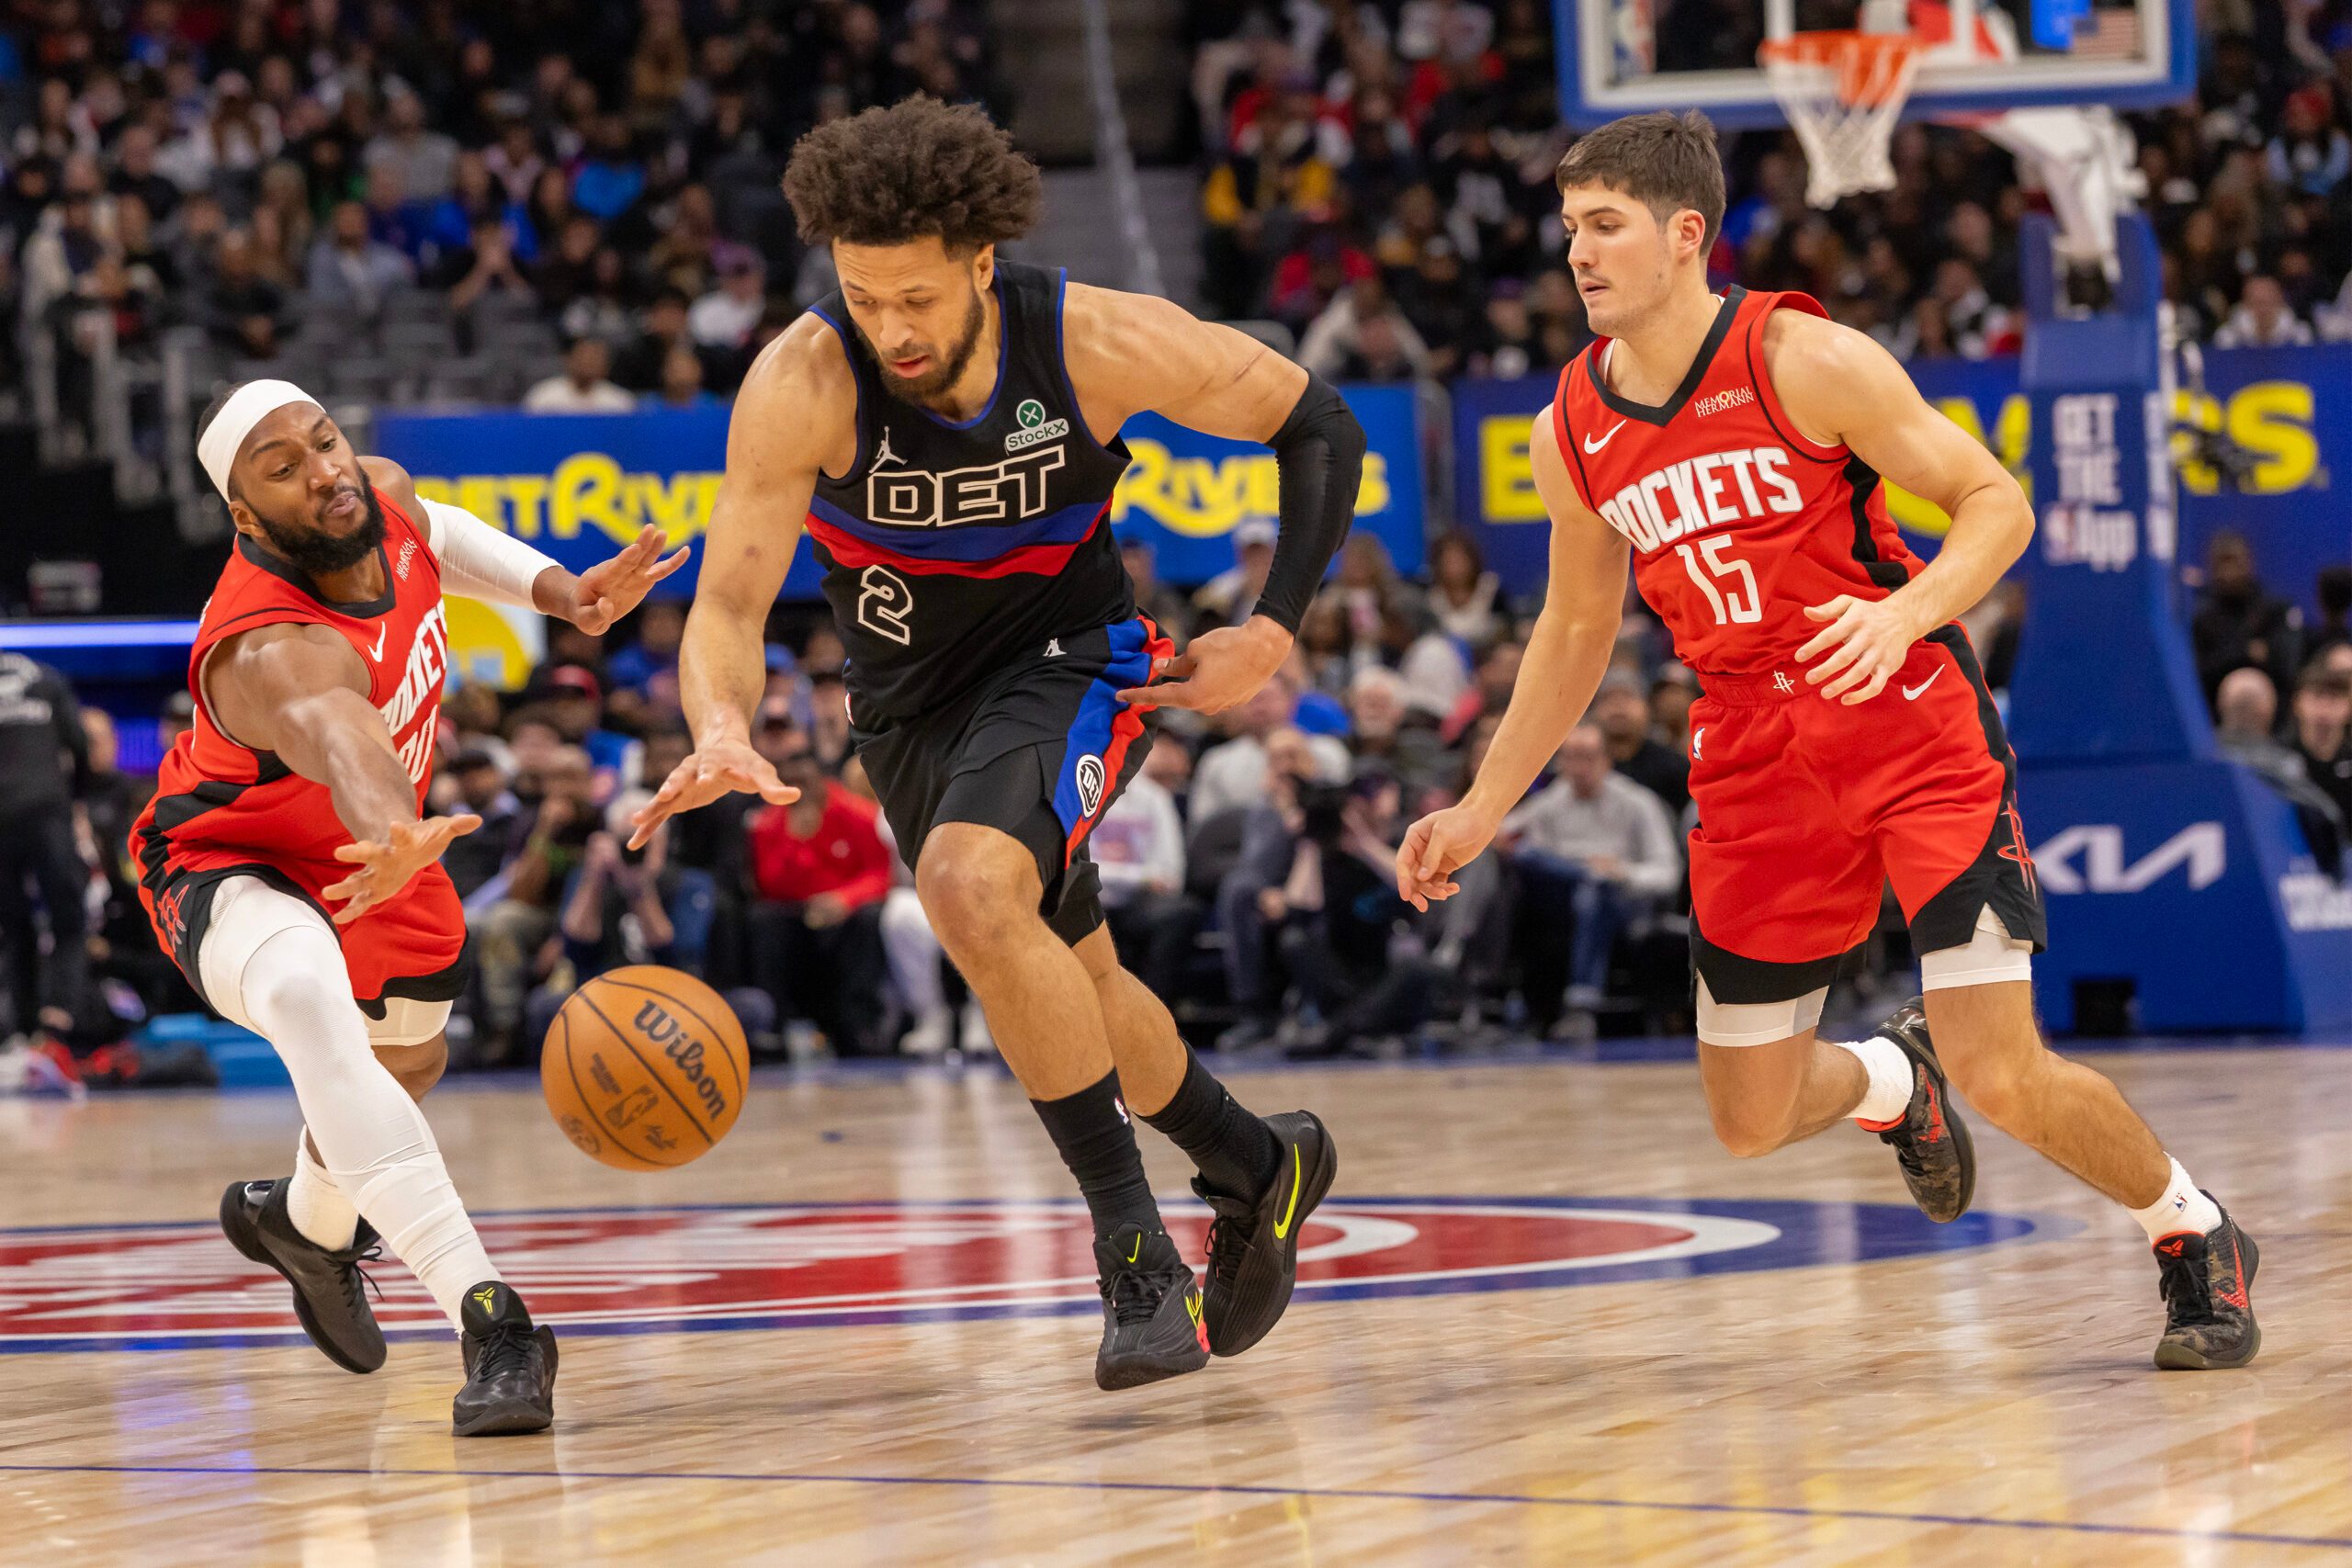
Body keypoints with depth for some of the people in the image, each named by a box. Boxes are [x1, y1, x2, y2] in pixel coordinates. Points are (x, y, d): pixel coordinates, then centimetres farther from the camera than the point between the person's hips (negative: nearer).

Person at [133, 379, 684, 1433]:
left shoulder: (381, 496, -19)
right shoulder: (271, 652, -42)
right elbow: (338, 738, -65)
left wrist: (555, 590, -3)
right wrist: (395, 841, -85)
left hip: (373, 841, 8)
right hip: (234, 869, -8)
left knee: (405, 1065, 27)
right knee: (307, 1000, -40)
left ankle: (308, 1221, 63)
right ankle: (490, 1323, -48)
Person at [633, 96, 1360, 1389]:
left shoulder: (1099, 345, -25)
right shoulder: (803, 384, -26)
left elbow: (1318, 426, -9)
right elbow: (729, 603, -29)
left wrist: (1273, 629, -16)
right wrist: (721, 729, -51)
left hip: (1067, 664, -4)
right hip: (910, 705, 4)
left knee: (970, 889, -32)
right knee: (1067, 987, 19)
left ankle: (1134, 1248, -23)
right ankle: (1258, 1167, 46)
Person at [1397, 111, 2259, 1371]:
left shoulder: (1807, 362, -13)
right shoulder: (1572, 433, 2)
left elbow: (1996, 500, -10)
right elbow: (1576, 630, 17)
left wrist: (1903, 613, -29)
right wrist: (1479, 811, 14)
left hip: (1913, 724, -5)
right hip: (1753, 764, 5)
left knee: (2006, 1081, -14)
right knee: (1749, 1120, 5)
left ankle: (2196, 1241, 13)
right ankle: (1895, 1078, 41)